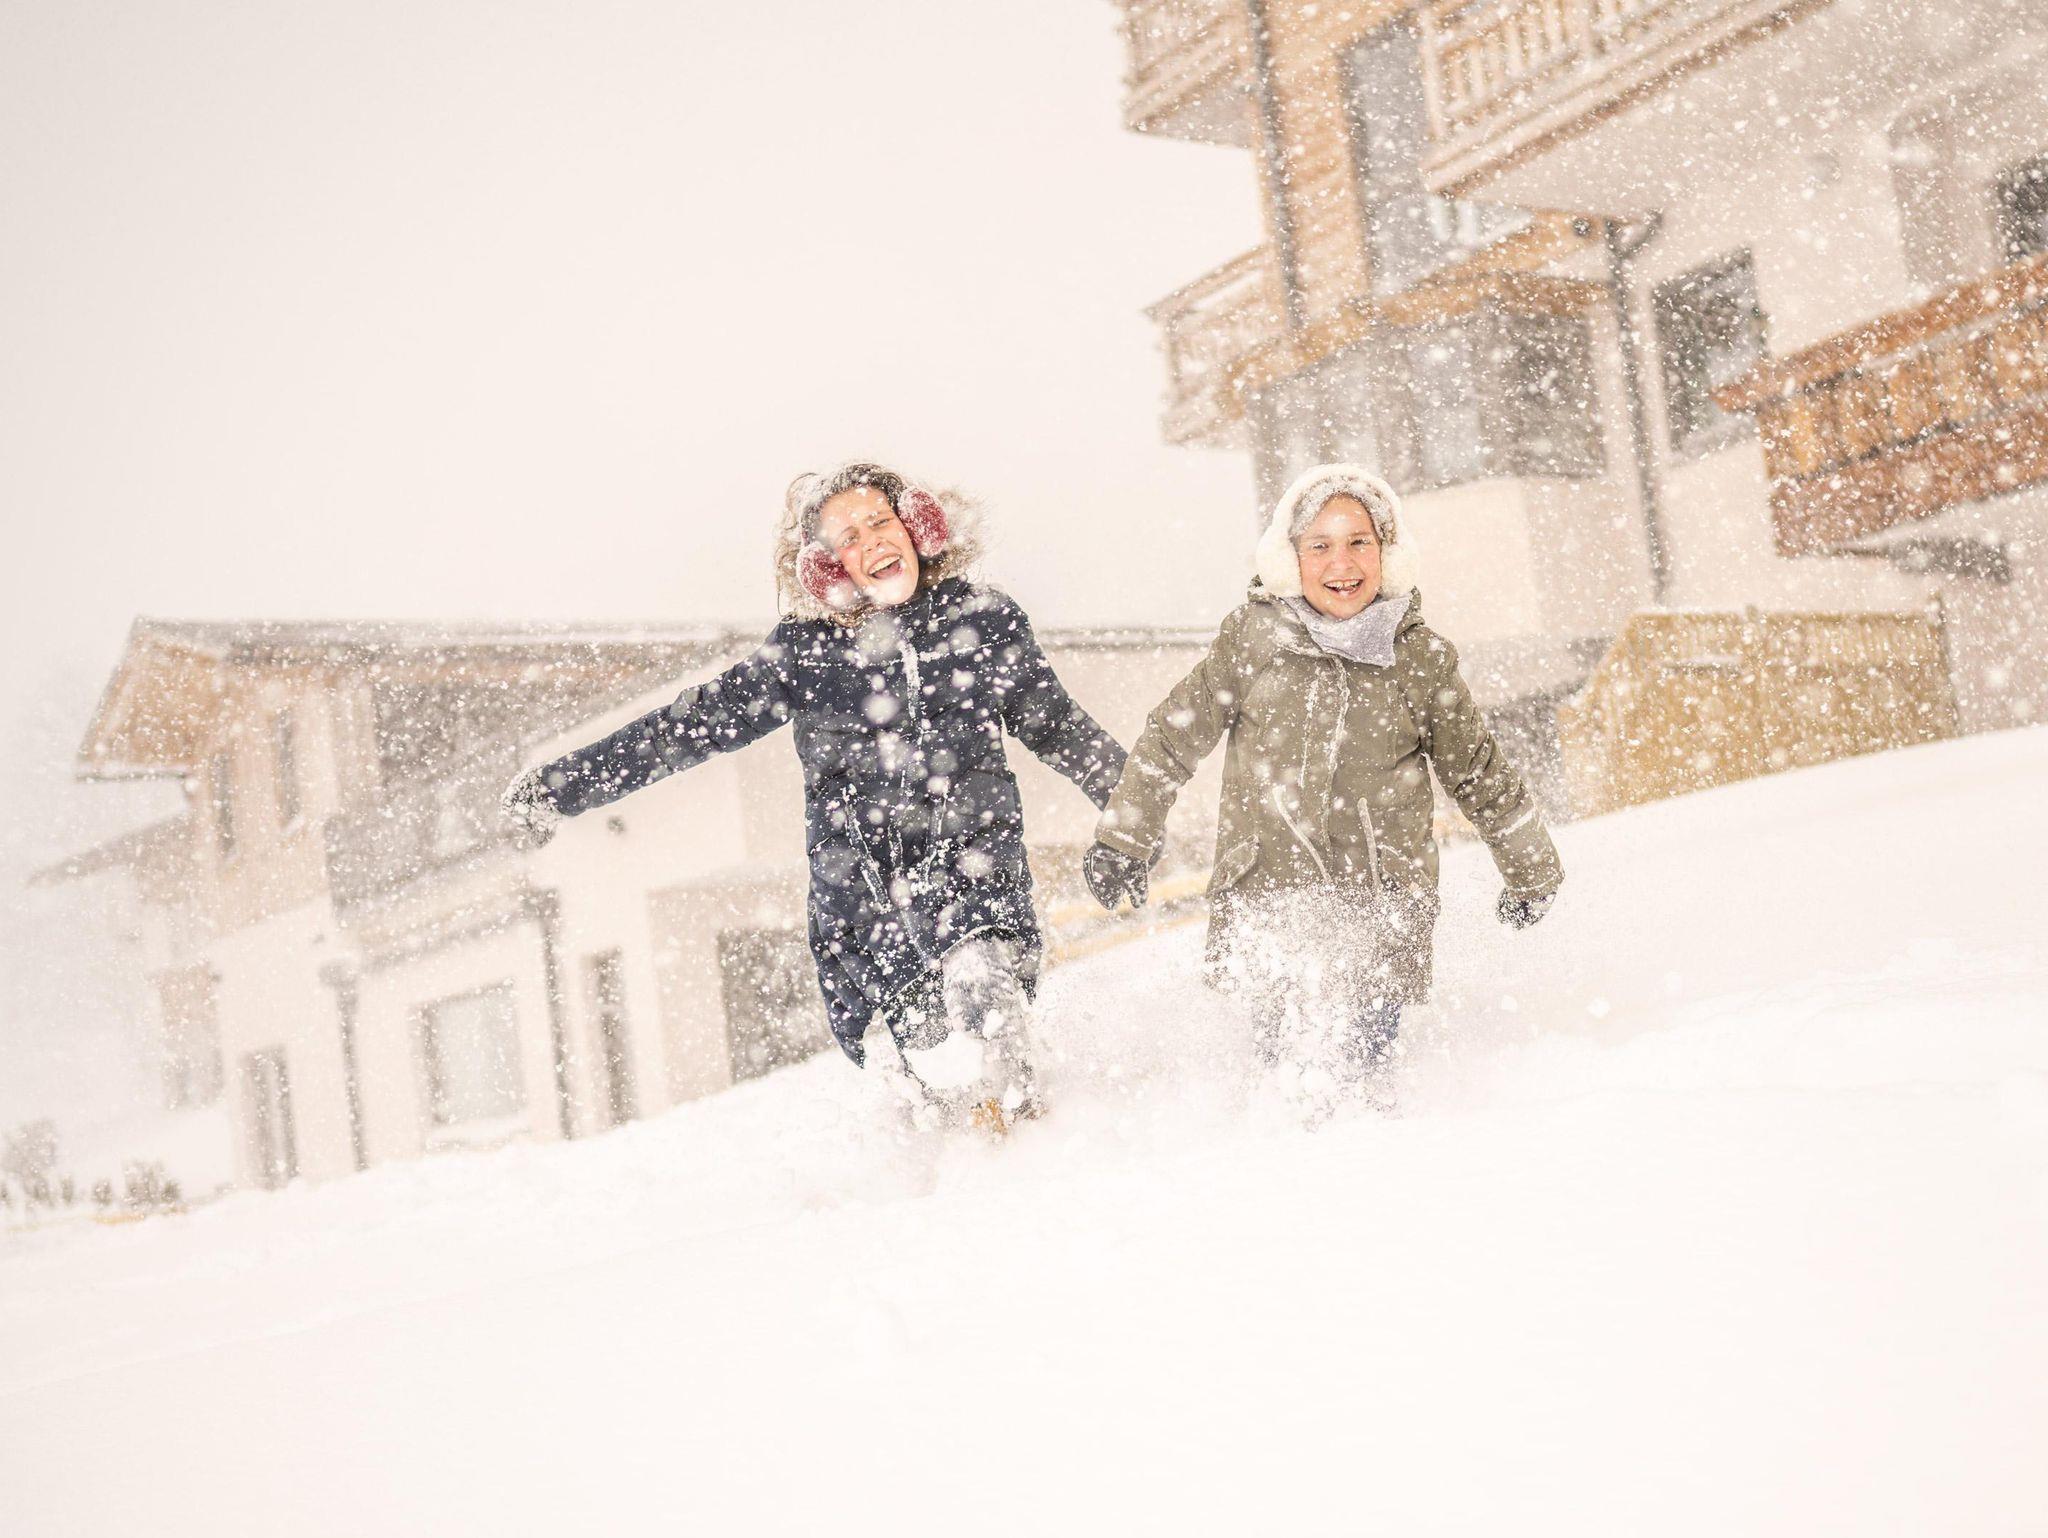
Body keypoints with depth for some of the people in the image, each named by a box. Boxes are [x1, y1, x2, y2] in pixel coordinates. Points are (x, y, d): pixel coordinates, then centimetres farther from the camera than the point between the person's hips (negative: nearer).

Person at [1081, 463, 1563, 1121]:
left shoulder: (1421, 658, 2)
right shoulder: (1252, 635, -1)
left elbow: (1479, 771, 16)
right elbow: (1175, 737, 10)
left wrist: (1531, 870, 26)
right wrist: (1123, 838, 15)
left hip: (1381, 901, 0)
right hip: (1269, 891, 0)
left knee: (1355, 1072, -10)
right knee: (1292, 1062, -10)